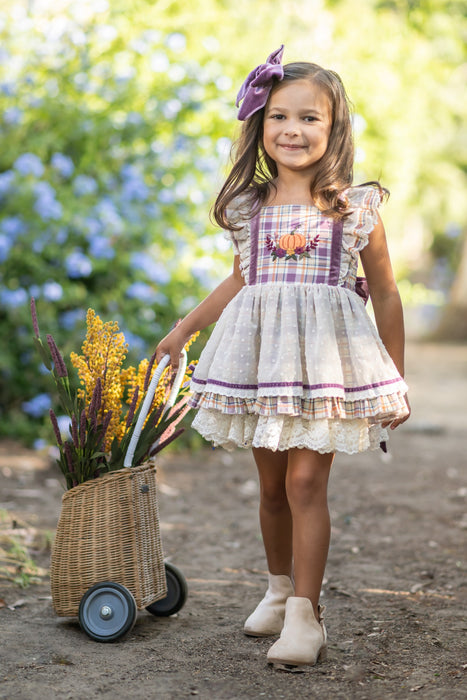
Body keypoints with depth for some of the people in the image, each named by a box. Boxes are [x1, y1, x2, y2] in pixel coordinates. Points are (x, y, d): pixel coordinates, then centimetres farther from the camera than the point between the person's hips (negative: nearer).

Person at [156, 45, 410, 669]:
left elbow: (386, 295, 3)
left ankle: (304, 613, -5)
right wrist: (183, 330, 26)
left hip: (327, 360, -4)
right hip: (259, 358, 4)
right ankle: (280, 588, 32)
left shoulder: (356, 208, -3)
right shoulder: (249, 207, 7)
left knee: (306, 482, -10)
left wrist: (396, 382, 5)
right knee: (273, 485, 12)